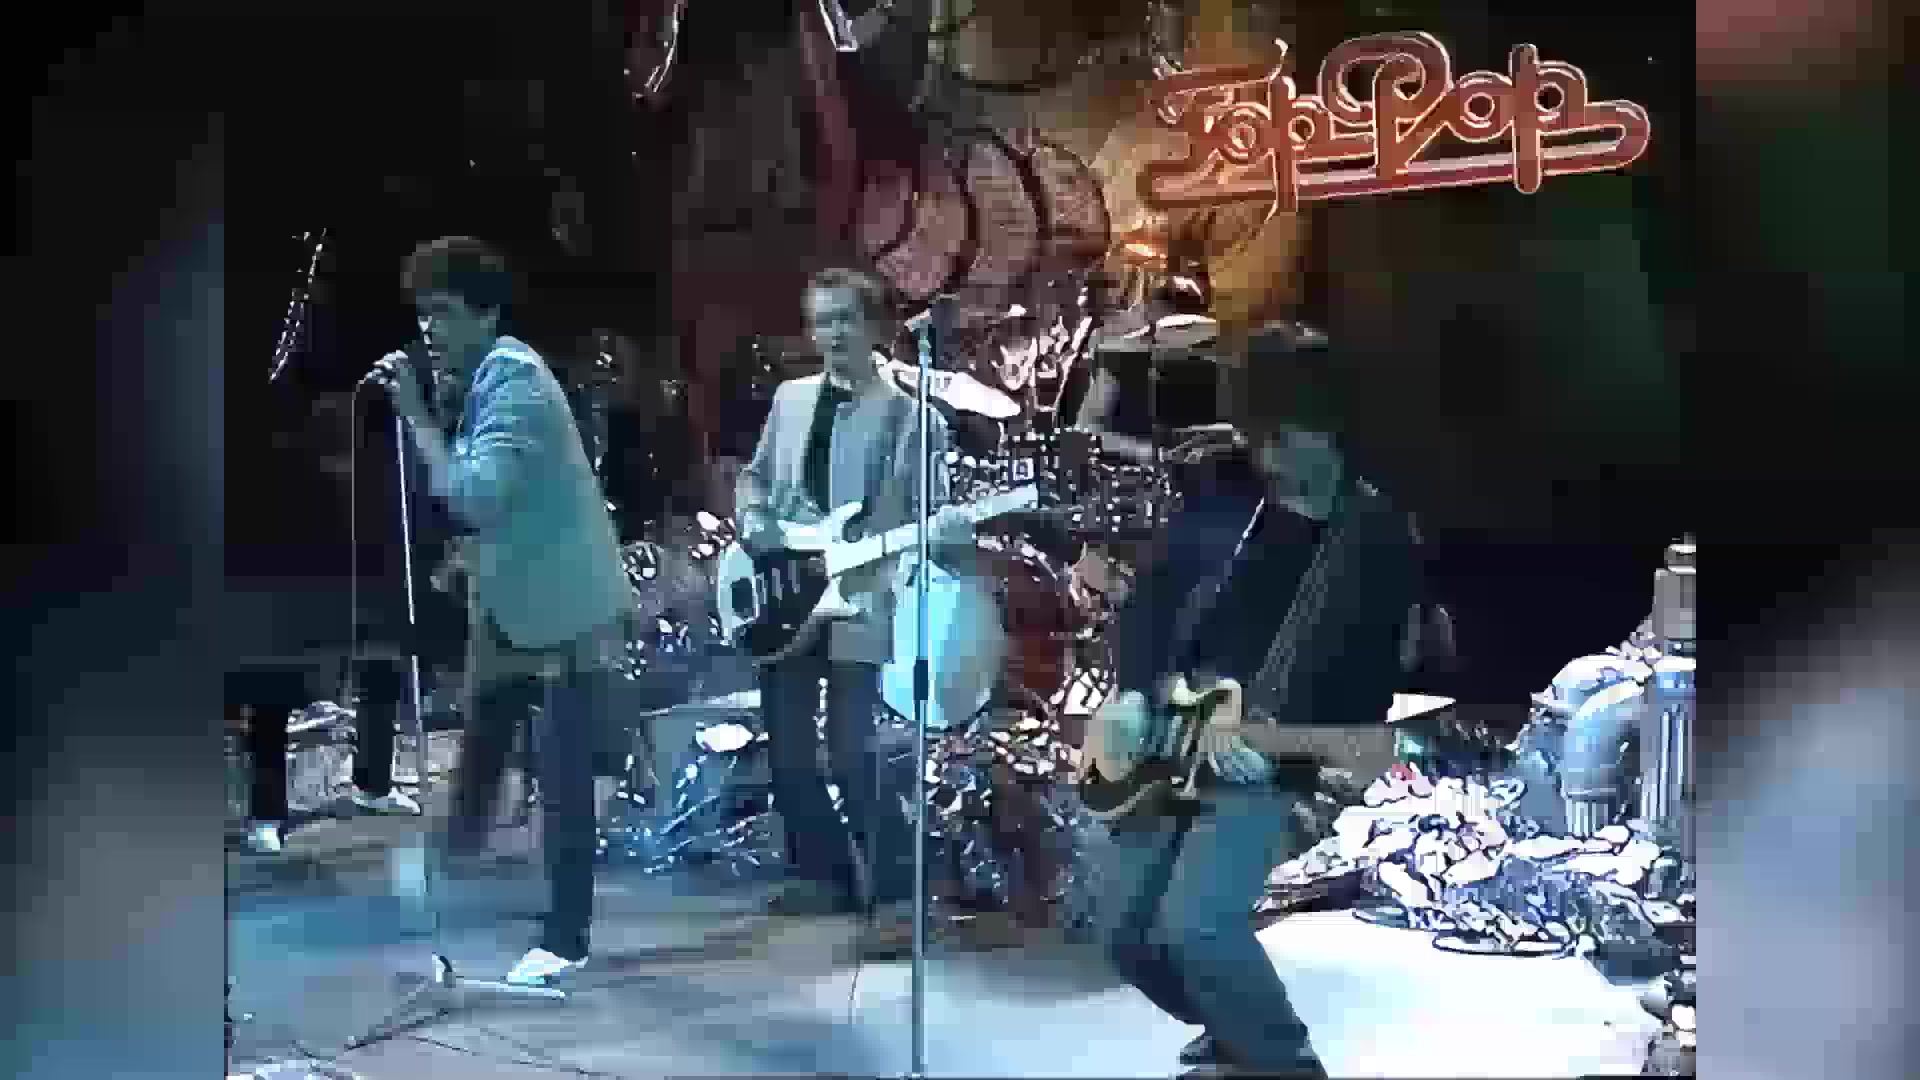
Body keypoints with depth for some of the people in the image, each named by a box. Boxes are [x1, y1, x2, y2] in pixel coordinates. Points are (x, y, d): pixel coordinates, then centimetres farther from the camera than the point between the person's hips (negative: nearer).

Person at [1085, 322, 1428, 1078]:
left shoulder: (1380, 538, -8)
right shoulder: (1227, 492, 2)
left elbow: (1371, 686, -9)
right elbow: (1151, 597, 7)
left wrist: (1275, 746, -21)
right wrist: (1132, 693, -8)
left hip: (1270, 770, -5)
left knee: (1192, 924, -23)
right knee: (1125, 930, 10)